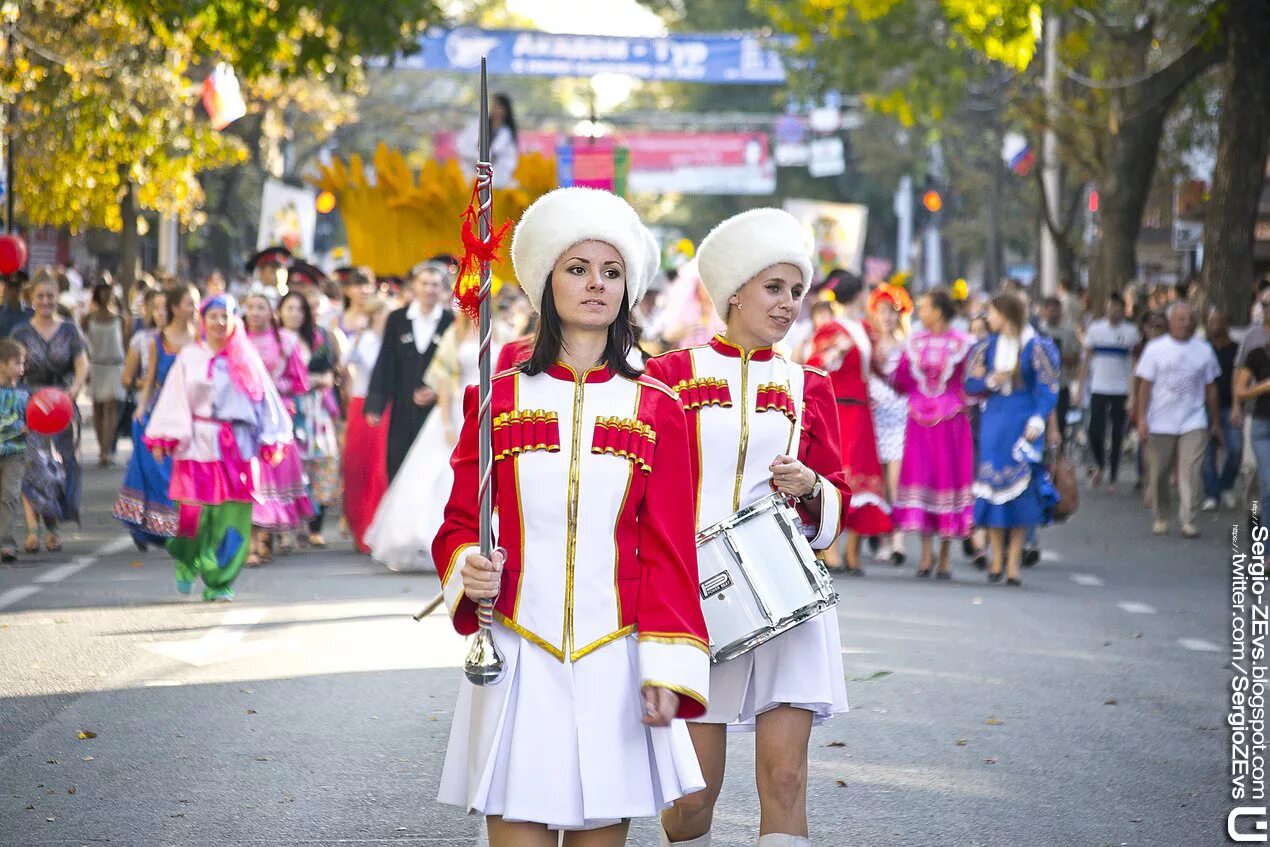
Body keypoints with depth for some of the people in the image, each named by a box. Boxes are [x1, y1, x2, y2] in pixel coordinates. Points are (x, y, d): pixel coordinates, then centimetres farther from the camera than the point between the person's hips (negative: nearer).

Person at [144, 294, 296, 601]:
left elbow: (265, 399, 9)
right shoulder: (190, 357, 7)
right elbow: (173, 400, 3)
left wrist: (271, 441, 2)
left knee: (231, 514, -3)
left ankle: (219, 581, 5)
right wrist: (162, 440, -6)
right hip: (198, 444, -1)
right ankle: (186, 563, 21)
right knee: (194, 509, -7)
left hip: (237, 445, 1)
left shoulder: (246, 359, 9)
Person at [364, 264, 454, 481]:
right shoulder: (397, 319, 6)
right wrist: (375, 405, -1)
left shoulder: (451, 322, 1)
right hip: (403, 411, 2)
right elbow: (385, 364, 5)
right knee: (398, 468, 2)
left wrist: (438, 392, -11)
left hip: (437, 409, -2)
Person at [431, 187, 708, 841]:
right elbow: (460, 522, 10)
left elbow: (669, 549, 4)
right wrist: (468, 570, -12)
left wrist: (665, 669, -4)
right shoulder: (499, 398, 5)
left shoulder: (655, 409, 6)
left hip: (613, 662, 1)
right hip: (517, 658, -1)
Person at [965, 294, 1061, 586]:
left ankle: (1014, 561, -1)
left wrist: (1037, 420, -15)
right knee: (992, 487, -1)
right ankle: (997, 558, 9)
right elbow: (970, 384, 10)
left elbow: (1049, 387, -3)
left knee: (1020, 489, -6)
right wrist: (990, 381, -11)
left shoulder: (1036, 346, -2)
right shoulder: (988, 346, 11)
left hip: (1023, 420, -4)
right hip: (993, 418, 4)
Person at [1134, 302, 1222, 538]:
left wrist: (1216, 423, 14)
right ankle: (1161, 518, 20)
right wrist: (1142, 419, -6)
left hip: (1193, 423, 0)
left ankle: (1189, 521, -10)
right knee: (1159, 473, 5)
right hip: (1160, 423, 0)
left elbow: (1210, 388, 13)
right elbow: (1145, 386, 2)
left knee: (1190, 472, -11)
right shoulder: (1155, 348, 3)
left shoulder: (1204, 350, 8)